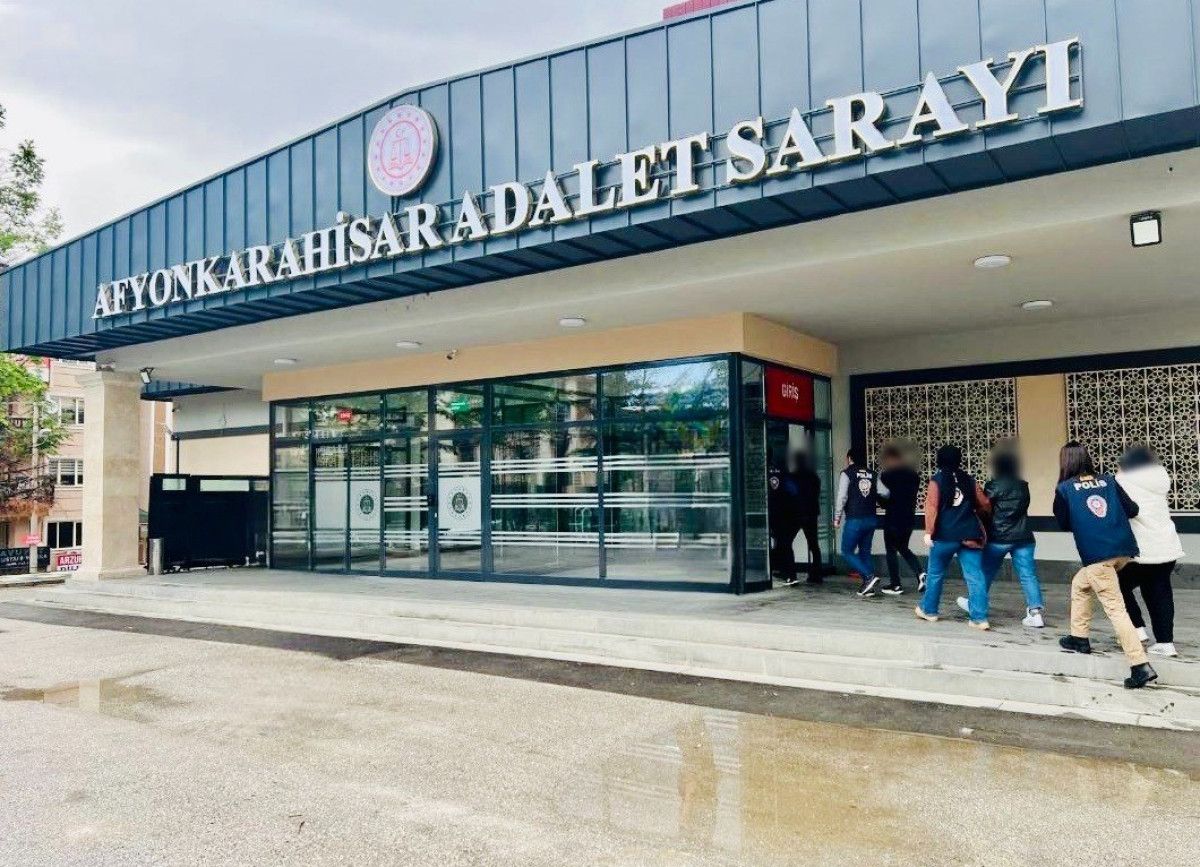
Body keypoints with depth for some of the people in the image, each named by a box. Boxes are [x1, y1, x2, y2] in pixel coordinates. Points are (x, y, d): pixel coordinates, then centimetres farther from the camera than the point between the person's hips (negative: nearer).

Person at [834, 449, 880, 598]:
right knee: (865, 551, 13)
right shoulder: (873, 474, 8)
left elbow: (841, 497, -11)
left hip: (854, 520, -6)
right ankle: (868, 587, 10)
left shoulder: (847, 473, -6)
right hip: (871, 519, 6)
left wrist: (837, 517, -4)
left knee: (847, 552, 4)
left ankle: (869, 576, -12)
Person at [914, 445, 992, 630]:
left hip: (945, 535, -2)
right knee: (975, 576, 0)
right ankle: (979, 618, -5)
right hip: (969, 535, 2)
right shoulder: (969, 481, 7)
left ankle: (929, 610, 27)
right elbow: (985, 505, 11)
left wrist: (928, 532, -12)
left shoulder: (937, 481, -3)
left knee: (936, 574, 14)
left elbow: (932, 507, -13)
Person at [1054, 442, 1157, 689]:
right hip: (1124, 550, 6)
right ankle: (1079, 637, 33)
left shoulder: (1064, 488, 1)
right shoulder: (1108, 480, 11)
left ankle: (1141, 666, -13)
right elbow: (1132, 510, 7)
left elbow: (1064, 524, 6)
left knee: (1115, 608, -5)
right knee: (1079, 583, 27)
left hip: (1097, 555, -6)